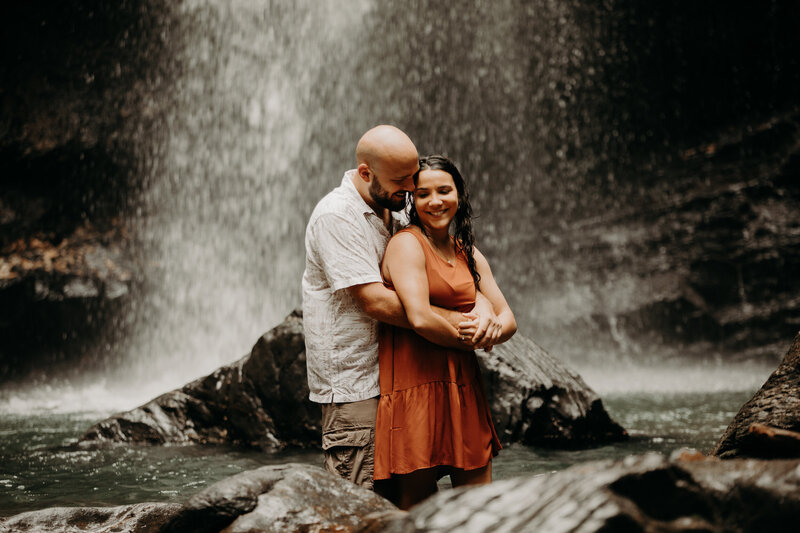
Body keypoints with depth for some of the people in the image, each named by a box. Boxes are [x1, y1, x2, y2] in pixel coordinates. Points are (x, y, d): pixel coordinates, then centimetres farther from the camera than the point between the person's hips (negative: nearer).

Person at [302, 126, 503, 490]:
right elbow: (375, 301, -22)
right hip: (351, 383, -8)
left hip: (388, 375, 8)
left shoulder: (393, 212, 12)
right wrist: (454, 321, -18)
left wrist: (482, 304, -10)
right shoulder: (336, 216, -15)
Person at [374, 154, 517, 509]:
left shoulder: (469, 253, 17)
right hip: (414, 387, -7)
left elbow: (507, 319, 15)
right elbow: (420, 317, -19)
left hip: (463, 388, 7)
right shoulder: (407, 243, -6)